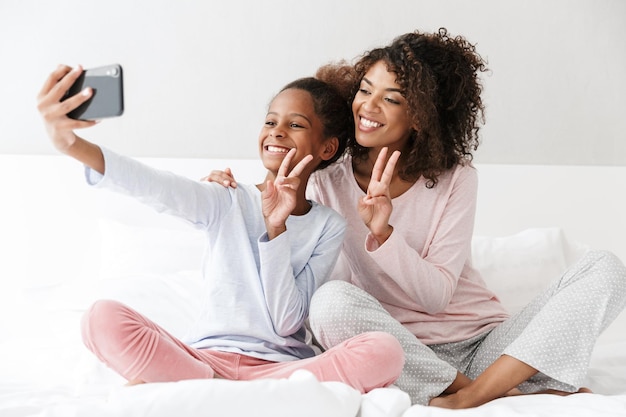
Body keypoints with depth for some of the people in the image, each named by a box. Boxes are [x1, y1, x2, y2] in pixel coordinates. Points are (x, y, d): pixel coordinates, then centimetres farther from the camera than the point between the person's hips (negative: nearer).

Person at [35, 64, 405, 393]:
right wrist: (73, 144, -33)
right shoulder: (226, 202, 8)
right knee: (104, 317, -23)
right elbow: (155, 187, -15)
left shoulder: (329, 226, 7)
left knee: (385, 351, -29)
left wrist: (276, 228, -13)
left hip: (282, 365, 1)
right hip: (205, 356, -1)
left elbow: (287, 323, -3)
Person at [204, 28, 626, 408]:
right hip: (402, 354, -1)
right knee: (332, 300, -34)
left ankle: (474, 393, -27)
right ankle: (518, 392, -23)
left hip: (486, 346, 2)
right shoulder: (329, 180, 1)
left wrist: (382, 233, -25)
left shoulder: (455, 179, 1)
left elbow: (436, 295, -9)